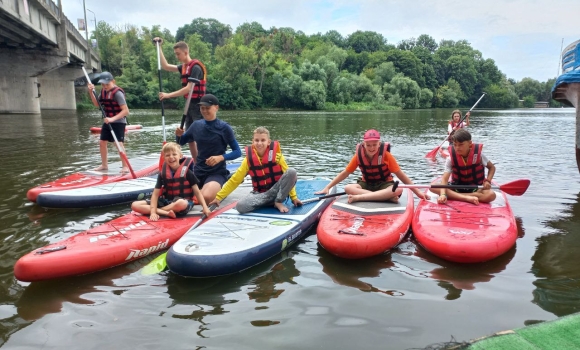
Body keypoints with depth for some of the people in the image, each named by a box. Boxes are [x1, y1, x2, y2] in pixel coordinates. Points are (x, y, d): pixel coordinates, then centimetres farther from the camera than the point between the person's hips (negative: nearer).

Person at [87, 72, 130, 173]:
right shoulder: (103, 91, 5)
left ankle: (125, 166, -6)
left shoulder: (117, 93, -18)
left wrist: (113, 119, -31)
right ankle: (104, 165, 24)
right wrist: (91, 92, 0)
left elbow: (126, 111, -23)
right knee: (102, 142, 10)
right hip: (107, 121, 8)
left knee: (118, 143, -14)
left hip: (118, 122, -8)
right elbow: (97, 104, 14)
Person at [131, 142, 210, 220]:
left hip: (183, 202, -4)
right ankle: (166, 213, -25)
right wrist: (153, 212, -17)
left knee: (181, 203, -44)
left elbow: (197, 192, -4)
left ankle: (158, 210, -16)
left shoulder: (186, 172, -6)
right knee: (134, 205, -12)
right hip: (166, 202, 4)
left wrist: (205, 207, -17)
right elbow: (155, 194, -3)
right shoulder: (163, 174, 2)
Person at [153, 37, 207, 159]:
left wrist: (169, 95, -20)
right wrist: (159, 48, 15)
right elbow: (165, 66, 19)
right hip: (189, 105, 9)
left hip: (198, 105, -9)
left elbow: (189, 88, -21)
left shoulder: (195, 67, -14)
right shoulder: (183, 67, 12)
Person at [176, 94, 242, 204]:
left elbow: (237, 152, -7)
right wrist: (178, 135, -6)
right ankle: (203, 187, 16)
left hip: (217, 173, -5)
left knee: (206, 197, -31)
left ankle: (219, 189, 4)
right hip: (198, 171, 5)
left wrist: (221, 157, -24)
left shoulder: (224, 127, -9)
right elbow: (181, 142, 17)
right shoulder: (196, 125, 4)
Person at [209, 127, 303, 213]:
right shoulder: (249, 159, -3)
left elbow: (289, 176, 0)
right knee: (240, 206, -29)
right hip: (260, 194, 1)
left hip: (277, 191, -1)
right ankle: (273, 201, -16)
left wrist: (293, 197, -4)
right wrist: (219, 197, -1)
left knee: (292, 171, -27)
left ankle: (278, 202, -14)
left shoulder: (276, 155, -6)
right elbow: (234, 180, 2)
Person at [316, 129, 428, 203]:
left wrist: (417, 192, -14)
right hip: (366, 184, 1)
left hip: (384, 185, -1)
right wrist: (327, 187, -9)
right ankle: (387, 197, -39)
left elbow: (401, 174, -10)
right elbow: (345, 173, -4)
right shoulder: (359, 155, -9)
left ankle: (358, 197, -41)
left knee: (398, 190, -36)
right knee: (348, 188, -30)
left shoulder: (386, 155, -14)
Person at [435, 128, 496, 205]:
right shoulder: (451, 159, -13)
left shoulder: (478, 155, -12)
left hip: (475, 188, 0)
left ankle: (454, 195, -27)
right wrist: (443, 194, -42)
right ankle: (467, 198, -34)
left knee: (491, 195, -33)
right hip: (456, 187, 0)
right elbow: (445, 178, -23)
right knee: (433, 186, -26)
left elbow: (492, 167, 6)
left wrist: (488, 180, -13)